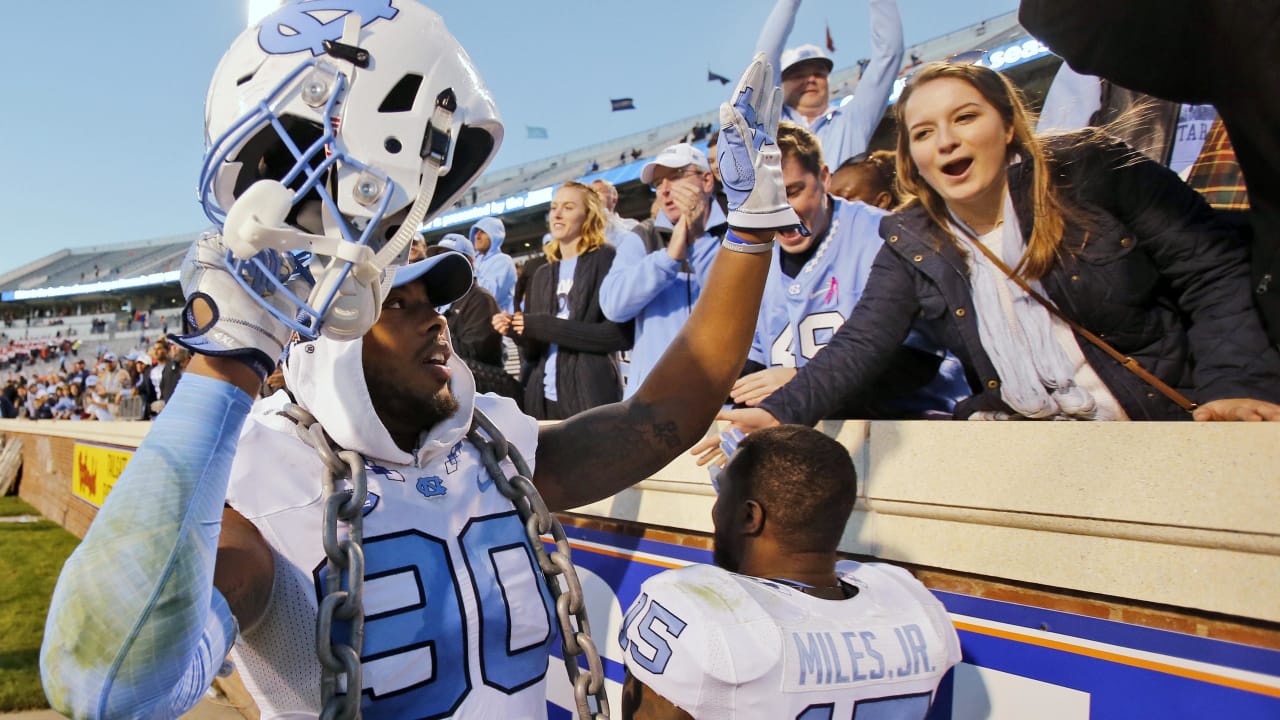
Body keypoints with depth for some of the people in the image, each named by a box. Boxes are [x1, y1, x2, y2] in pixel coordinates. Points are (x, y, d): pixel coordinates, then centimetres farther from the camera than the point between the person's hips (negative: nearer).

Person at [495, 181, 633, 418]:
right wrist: (517, 331, -6)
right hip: (542, 399, 5)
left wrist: (547, 327, -12)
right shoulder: (542, 275, 17)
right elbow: (535, 350, 16)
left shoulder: (607, 260, 0)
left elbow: (621, 334, -12)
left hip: (591, 398, -5)